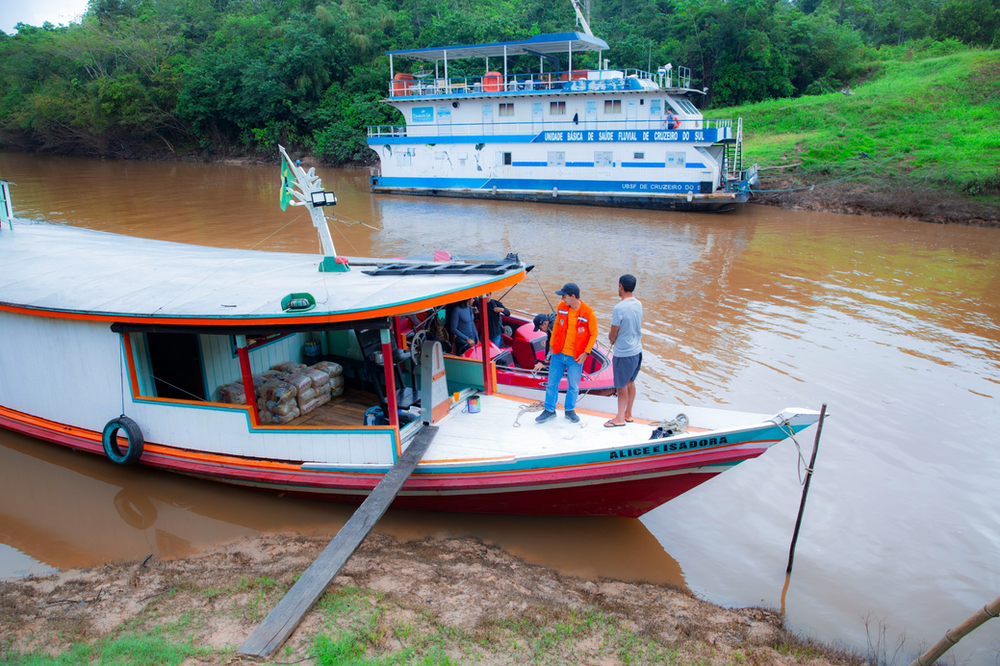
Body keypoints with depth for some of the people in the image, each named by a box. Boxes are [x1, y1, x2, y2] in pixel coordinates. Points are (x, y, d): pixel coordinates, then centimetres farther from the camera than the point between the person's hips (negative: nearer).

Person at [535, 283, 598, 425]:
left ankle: (570, 410, 30)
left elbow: (593, 334, -6)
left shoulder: (589, 313, -15)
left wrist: (585, 352, -11)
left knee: (574, 386, 9)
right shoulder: (561, 307, -3)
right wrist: (552, 344, 11)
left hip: (575, 357, -3)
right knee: (551, 383, 11)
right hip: (558, 354, 3)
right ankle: (549, 410, 26)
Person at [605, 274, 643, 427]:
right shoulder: (638, 304, 1)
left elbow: (613, 335, -16)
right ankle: (628, 414, 31)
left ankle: (620, 418, 18)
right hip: (637, 350, 7)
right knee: (630, 382, 19)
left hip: (623, 353, -7)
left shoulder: (619, 308, -23)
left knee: (622, 386, 7)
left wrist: (611, 337, 6)